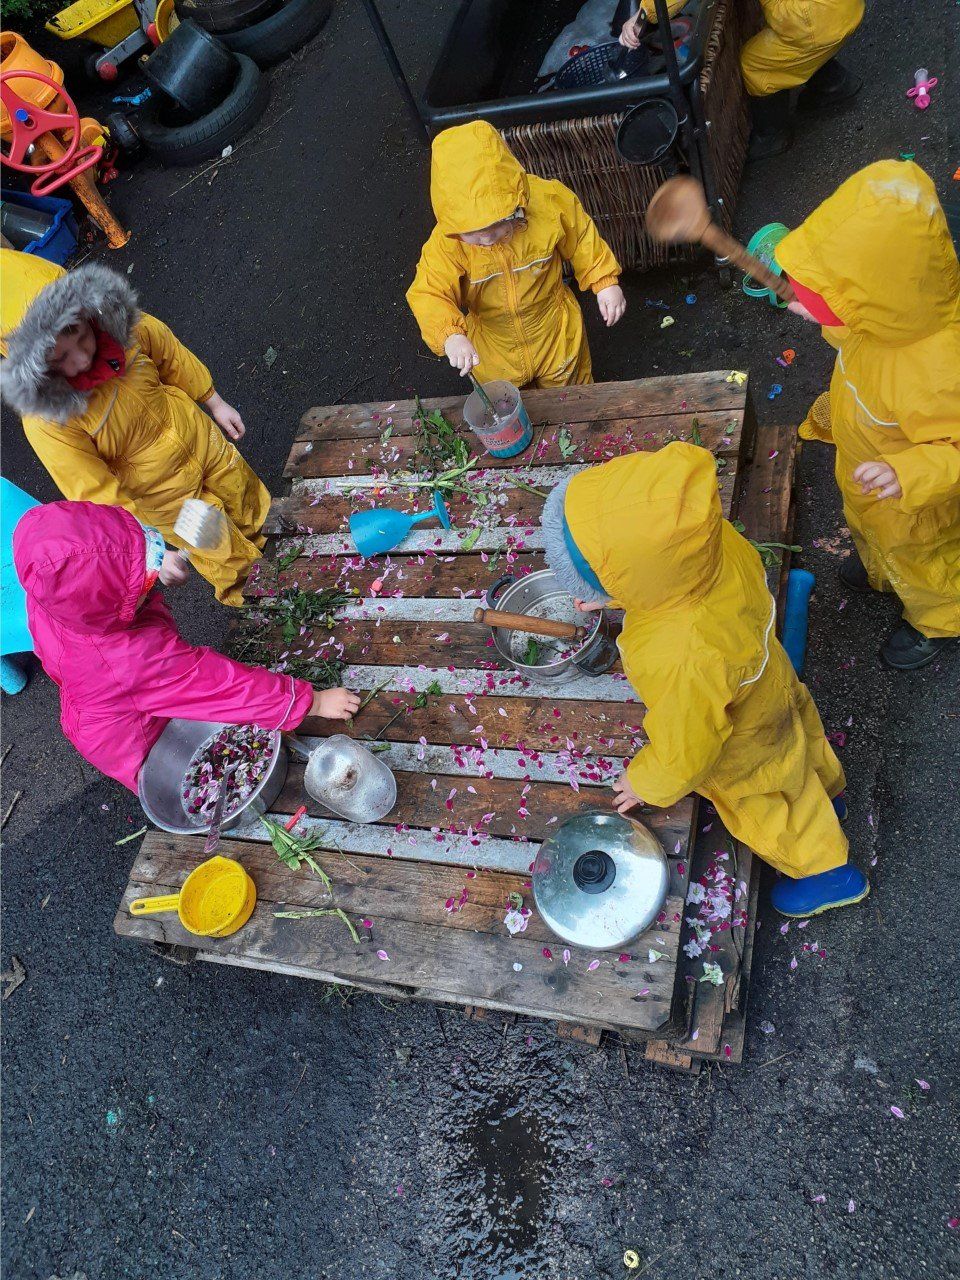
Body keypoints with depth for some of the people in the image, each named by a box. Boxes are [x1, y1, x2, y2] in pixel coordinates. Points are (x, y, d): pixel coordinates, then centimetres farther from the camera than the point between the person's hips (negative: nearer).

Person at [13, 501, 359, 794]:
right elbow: (219, 683, -40)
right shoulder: (136, 659, -47)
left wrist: (155, 562, -1)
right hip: (136, 744, -7)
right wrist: (314, 701, -32)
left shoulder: (51, 594, -26)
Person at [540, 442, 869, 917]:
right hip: (769, 684, 6)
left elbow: (684, 753, -29)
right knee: (799, 743, 37)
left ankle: (827, 872, 54)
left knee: (767, 813, 26)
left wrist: (646, 782, -10)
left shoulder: (679, 662, -51)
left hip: (744, 752, -6)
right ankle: (825, 791, 69)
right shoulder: (717, 540, -34)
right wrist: (613, 594, -2)